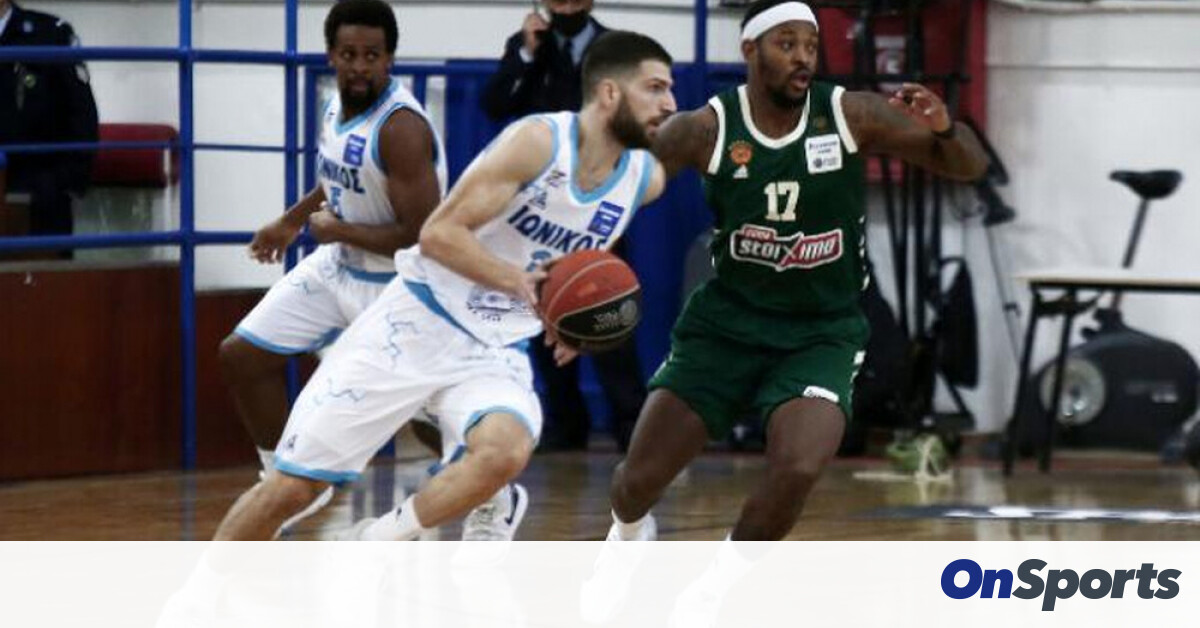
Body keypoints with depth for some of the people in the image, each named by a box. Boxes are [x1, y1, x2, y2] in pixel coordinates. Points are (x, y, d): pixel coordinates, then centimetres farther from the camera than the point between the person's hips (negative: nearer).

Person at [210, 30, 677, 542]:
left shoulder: (646, 180, -1)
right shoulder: (539, 141, -18)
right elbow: (440, 233, -19)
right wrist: (521, 283, -30)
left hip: (497, 351, 4)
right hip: (420, 324, -4)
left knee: (506, 452, -31)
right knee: (293, 484, -4)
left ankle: (374, 544, -10)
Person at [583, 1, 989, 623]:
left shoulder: (851, 116, -13)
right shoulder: (707, 129, -14)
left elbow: (969, 168, -7)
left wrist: (944, 129, -30)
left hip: (822, 332, -1)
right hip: (727, 321, 1)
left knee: (797, 470, -25)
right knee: (640, 476, 0)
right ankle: (627, 534, 41)